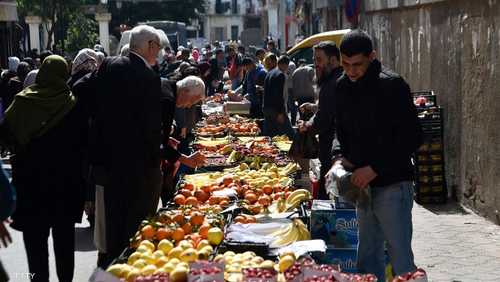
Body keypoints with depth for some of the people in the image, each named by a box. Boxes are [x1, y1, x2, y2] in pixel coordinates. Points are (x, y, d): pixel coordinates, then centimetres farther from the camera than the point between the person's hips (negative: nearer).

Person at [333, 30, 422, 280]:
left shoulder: (392, 85, -15)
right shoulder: (343, 86, 7)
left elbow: (412, 137, -17)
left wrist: (375, 168, -19)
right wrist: (348, 158, 3)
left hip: (392, 185, -7)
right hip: (364, 184, 7)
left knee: (400, 259, -5)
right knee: (367, 255, 15)